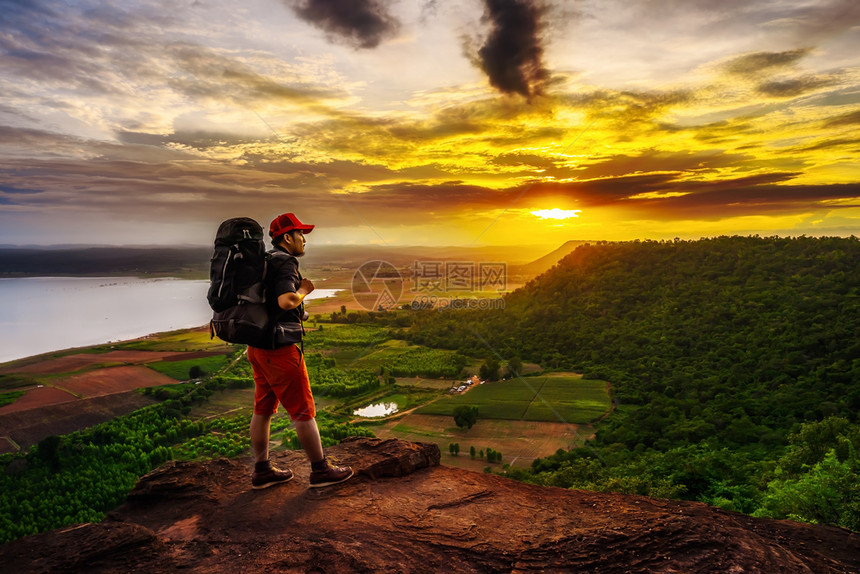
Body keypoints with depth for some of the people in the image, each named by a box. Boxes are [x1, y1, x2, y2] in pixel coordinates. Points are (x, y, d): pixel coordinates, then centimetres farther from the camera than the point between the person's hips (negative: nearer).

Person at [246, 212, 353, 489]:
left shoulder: (264, 262, 15)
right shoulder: (285, 263, -15)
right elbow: (286, 301, -30)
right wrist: (304, 290, -13)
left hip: (258, 347, 10)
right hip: (280, 349, -10)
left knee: (263, 409, 14)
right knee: (304, 411, 0)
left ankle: (262, 471, 23)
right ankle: (320, 470, 11)